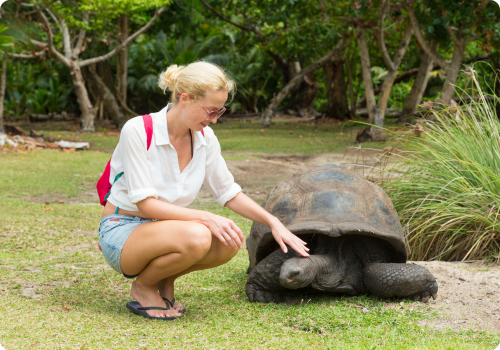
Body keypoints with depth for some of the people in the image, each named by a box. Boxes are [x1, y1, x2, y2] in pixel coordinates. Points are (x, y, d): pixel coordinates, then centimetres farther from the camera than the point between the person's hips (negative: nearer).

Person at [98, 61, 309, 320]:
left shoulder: (204, 138, -3)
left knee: (229, 242, -22)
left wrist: (273, 222, -2)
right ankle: (143, 287, -7)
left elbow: (229, 193, 9)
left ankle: (164, 280, 3)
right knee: (196, 237, -35)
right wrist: (205, 218, -30)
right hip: (122, 231, -6)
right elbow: (145, 204, -24)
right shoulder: (137, 131, -21)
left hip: (163, 228, 6)